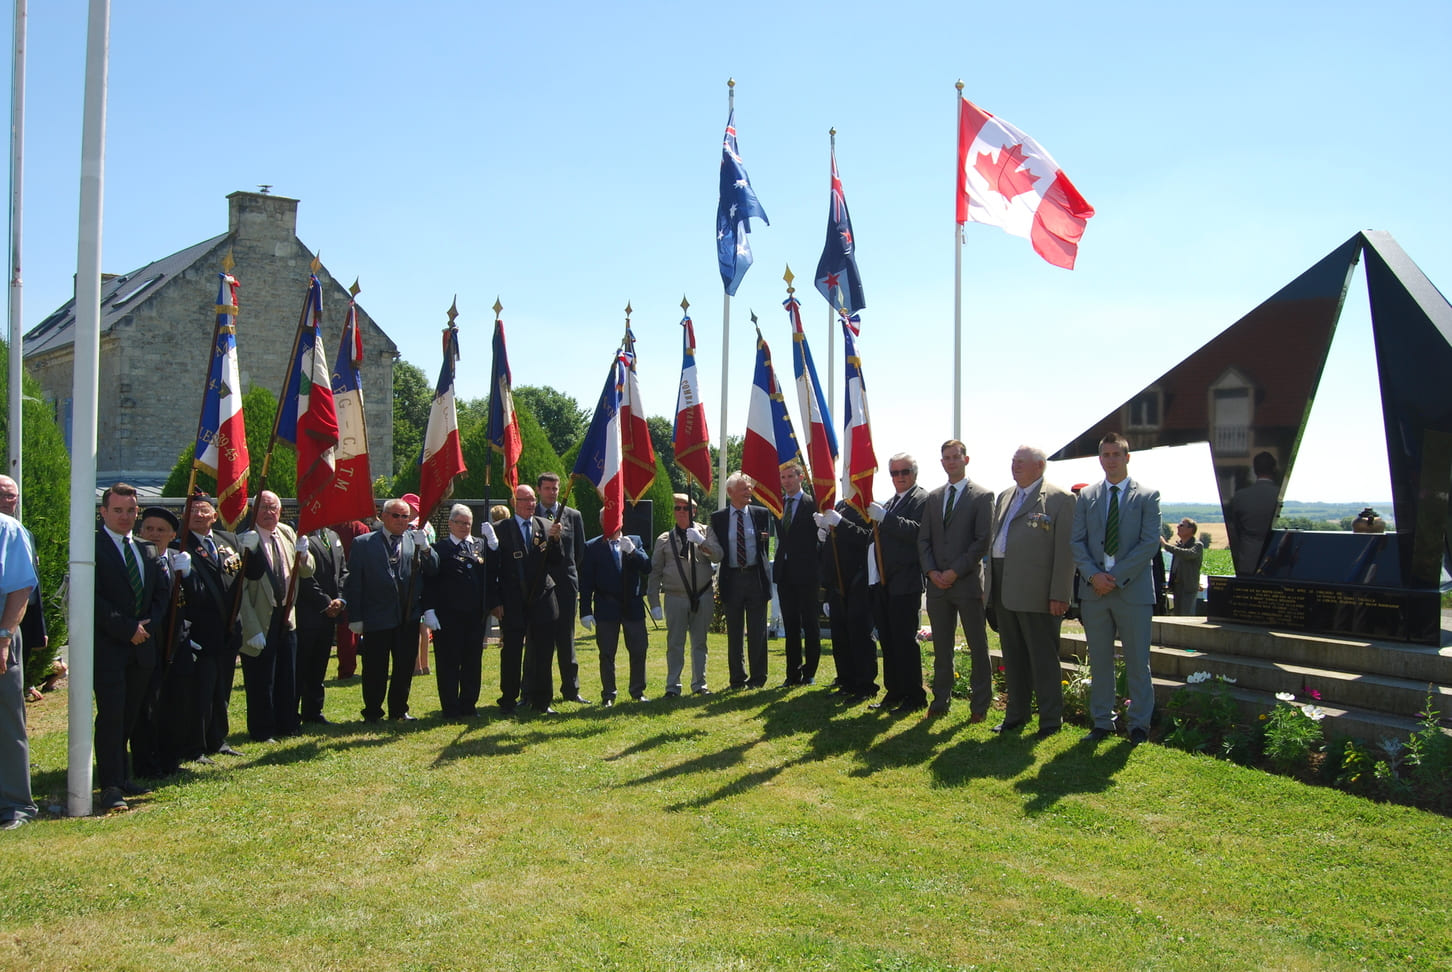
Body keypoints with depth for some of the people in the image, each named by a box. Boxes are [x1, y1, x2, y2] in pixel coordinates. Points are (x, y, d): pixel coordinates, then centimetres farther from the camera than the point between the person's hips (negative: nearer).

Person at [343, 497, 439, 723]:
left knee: (405, 668, 11)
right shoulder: (363, 543, -1)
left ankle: (399, 710, 25)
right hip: (377, 618, -3)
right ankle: (372, 714, 19)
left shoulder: (415, 541, 7)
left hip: (408, 618, 3)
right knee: (375, 671, 5)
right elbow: (353, 583, -2)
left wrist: (425, 548, -18)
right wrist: (355, 618, -7)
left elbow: (433, 570, 0)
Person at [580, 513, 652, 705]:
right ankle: (608, 695, 13)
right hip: (606, 609, -2)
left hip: (633, 606, 2)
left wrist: (632, 551, -18)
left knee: (638, 651, 5)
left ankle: (638, 691, 18)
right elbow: (585, 582, -1)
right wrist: (585, 611, -7)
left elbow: (647, 569, -2)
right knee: (607, 654, 3)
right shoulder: (592, 547, 1)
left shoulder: (634, 542, 8)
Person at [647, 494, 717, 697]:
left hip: (703, 597, 0)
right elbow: (655, 572, 8)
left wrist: (701, 541, -23)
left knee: (699, 643, 8)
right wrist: (654, 603, 3)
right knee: (675, 644, 1)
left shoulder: (704, 532, 8)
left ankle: (699, 684, 18)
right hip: (675, 598, 0)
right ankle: (672, 686, 7)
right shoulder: (664, 539, 8)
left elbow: (718, 555, -8)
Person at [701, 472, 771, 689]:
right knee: (734, 632, 7)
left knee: (757, 631, 3)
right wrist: (707, 548, -21)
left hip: (756, 578, 0)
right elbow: (718, 554, -1)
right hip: (731, 579, 0)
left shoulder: (761, 514, 5)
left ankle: (757, 677, 13)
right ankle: (737, 678, 17)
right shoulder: (718, 518, 4)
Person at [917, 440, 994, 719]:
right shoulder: (933, 497, 13)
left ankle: (980, 704, 11)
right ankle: (941, 699, 20)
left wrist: (955, 572, -13)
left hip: (967, 582, -4)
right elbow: (923, 539, 11)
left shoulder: (982, 496, -2)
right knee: (941, 646, 11)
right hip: (937, 583, 5)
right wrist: (931, 571, -4)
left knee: (978, 647, 2)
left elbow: (983, 541, -9)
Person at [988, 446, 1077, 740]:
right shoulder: (1004, 497, 16)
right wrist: (992, 584, 13)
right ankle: (1016, 713, 26)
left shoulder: (1059, 499, -6)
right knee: (1013, 656, 15)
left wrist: (1059, 594, -14)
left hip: (1037, 592, -7)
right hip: (1004, 591, 7)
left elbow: (1065, 550, -10)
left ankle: (1051, 718, 12)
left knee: (1043, 657, 1)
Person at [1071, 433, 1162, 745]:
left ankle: (1139, 724, 15)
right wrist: (1093, 574, -11)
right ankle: (1102, 722, 19)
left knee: (1137, 662, 4)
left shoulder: (1147, 496, 1)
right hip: (1094, 590, 3)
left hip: (1133, 590, -3)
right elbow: (1077, 541, 5)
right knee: (1099, 661, 9)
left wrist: (1115, 576, -14)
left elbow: (1150, 543, -7)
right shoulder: (1086, 496, 10)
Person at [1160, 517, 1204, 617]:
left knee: (1187, 617, -11)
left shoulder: (1198, 545, -9)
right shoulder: (1178, 544, 14)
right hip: (1176, 586, 7)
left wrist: (1166, 545, -29)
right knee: (1177, 615, 10)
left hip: (1189, 587, -7)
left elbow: (1188, 554, -28)